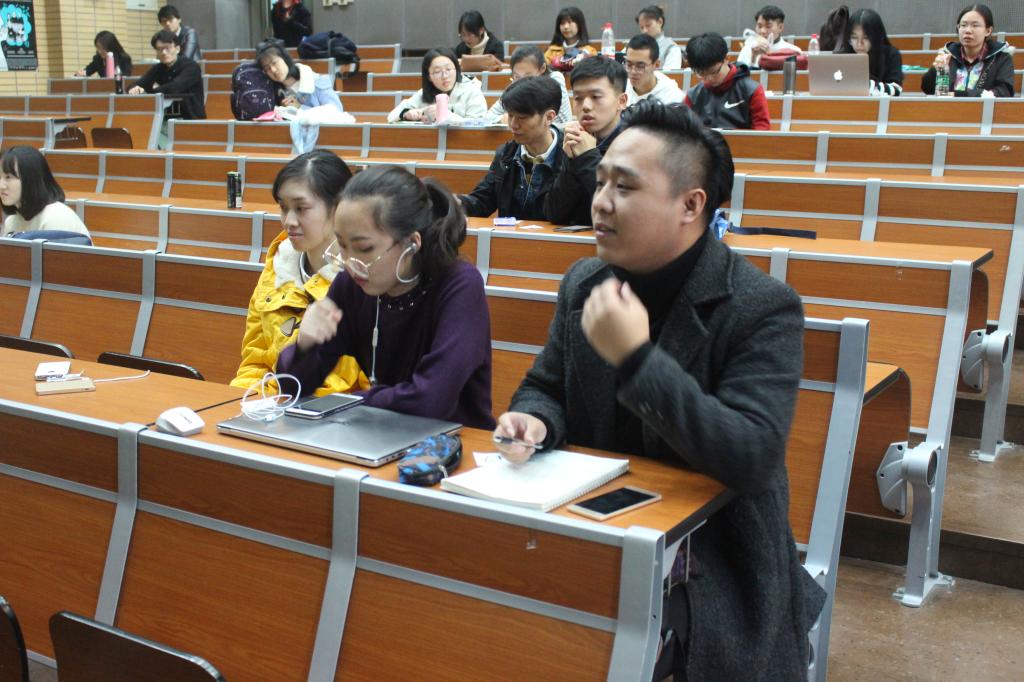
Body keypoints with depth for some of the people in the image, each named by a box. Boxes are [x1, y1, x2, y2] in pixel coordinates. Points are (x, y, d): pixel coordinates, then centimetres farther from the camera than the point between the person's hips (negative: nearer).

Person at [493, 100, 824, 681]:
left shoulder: (764, 308, -15)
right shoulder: (584, 284, 2)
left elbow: (752, 458, -25)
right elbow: (546, 388, 15)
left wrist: (636, 357, -30)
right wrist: (534, 422, -10)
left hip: (713, 556, -5)